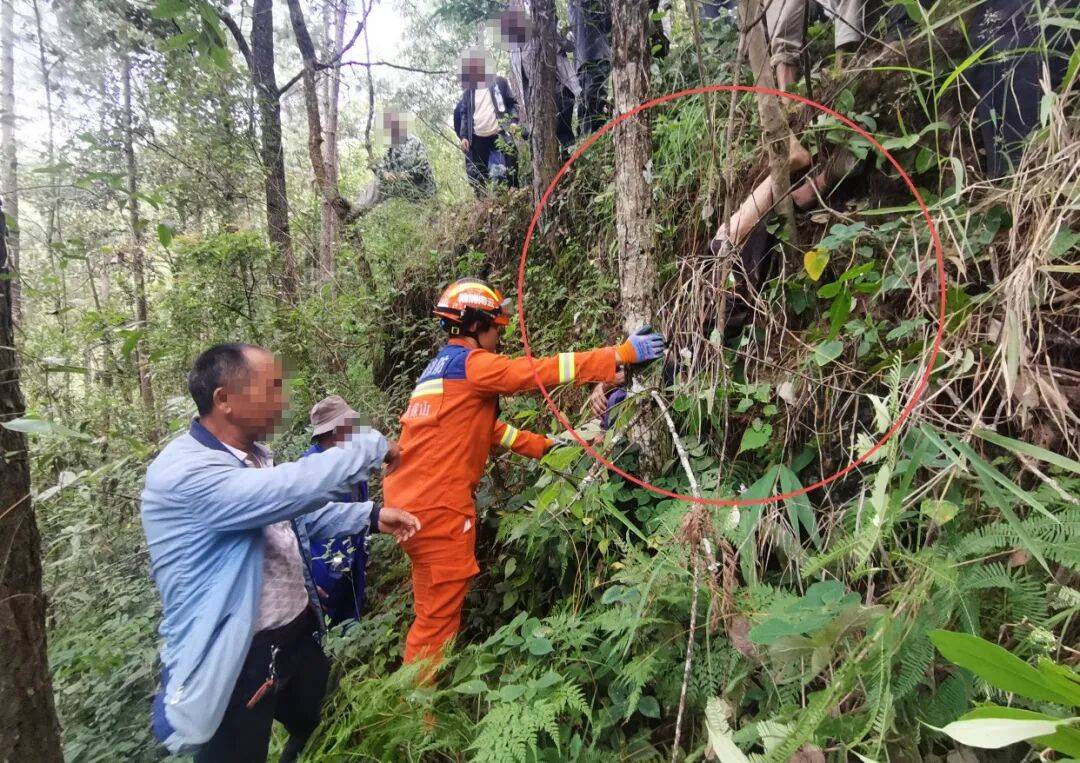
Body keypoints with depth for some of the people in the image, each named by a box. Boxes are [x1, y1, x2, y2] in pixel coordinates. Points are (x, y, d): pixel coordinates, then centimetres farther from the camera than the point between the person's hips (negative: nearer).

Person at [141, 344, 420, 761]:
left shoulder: (252, 456, 4)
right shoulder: (183, 471, -28)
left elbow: (301, 512, 15)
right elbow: (292, 490, -39)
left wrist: (373, 515, 0)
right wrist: (372, 445, -24)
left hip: (299, 633, 9)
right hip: (234, 662, -8)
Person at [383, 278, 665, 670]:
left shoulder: (442, 366, 19)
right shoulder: (472, 363, -11)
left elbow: (483, 427, 23)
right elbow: (541, 371, -16)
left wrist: (544, 445, 23)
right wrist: (622, 353, -13)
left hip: (413, 499, 10)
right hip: (438, 505, -10)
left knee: (432, 608, 22)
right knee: (440, 613, 2)